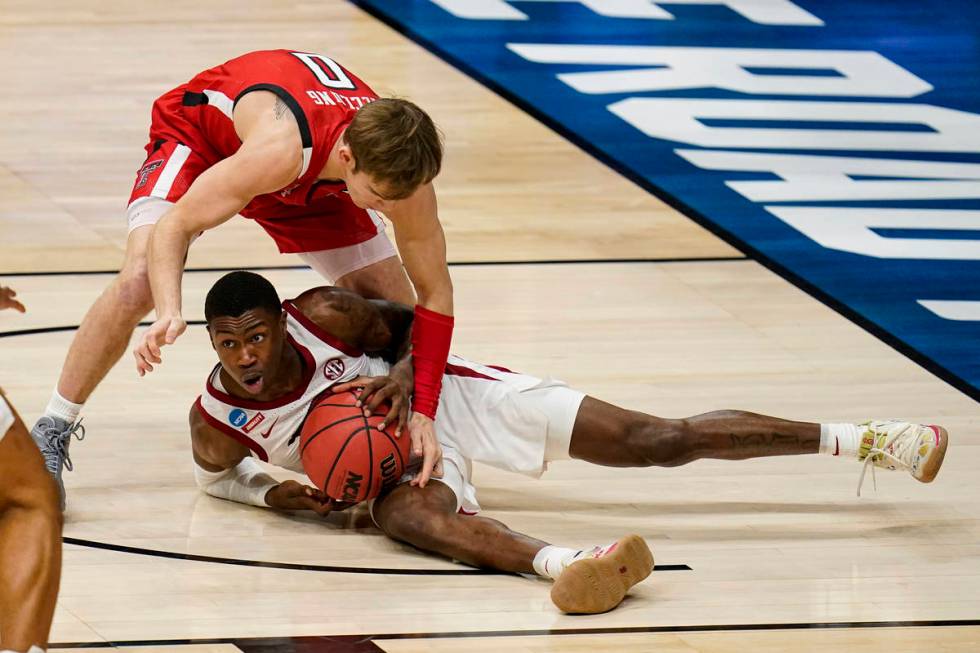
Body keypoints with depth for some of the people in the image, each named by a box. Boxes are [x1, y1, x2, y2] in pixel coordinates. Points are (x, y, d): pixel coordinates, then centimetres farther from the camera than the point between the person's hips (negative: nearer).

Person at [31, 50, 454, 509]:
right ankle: (50, 435, -15)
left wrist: (423, 413, -26)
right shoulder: (279, 149, -47)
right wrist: (170, 313, -59)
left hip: (311, 180, 5)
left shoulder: (397, 170, -32)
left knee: (394, 306, -6)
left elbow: (434, 292, -20)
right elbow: (174, 225, -40)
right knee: (138, 278, -27)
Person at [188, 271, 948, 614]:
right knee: (408, 512, -40)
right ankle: (556, 561, -69)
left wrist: (406, 371, -23)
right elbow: (216, 473, 7)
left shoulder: (325, 316, -22)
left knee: (658, 440, -12)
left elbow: (409, 318, -3)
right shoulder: (216, 418, -17)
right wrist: (273, 492, -13)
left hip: (442, 392, -1)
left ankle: (863, 439, -5)